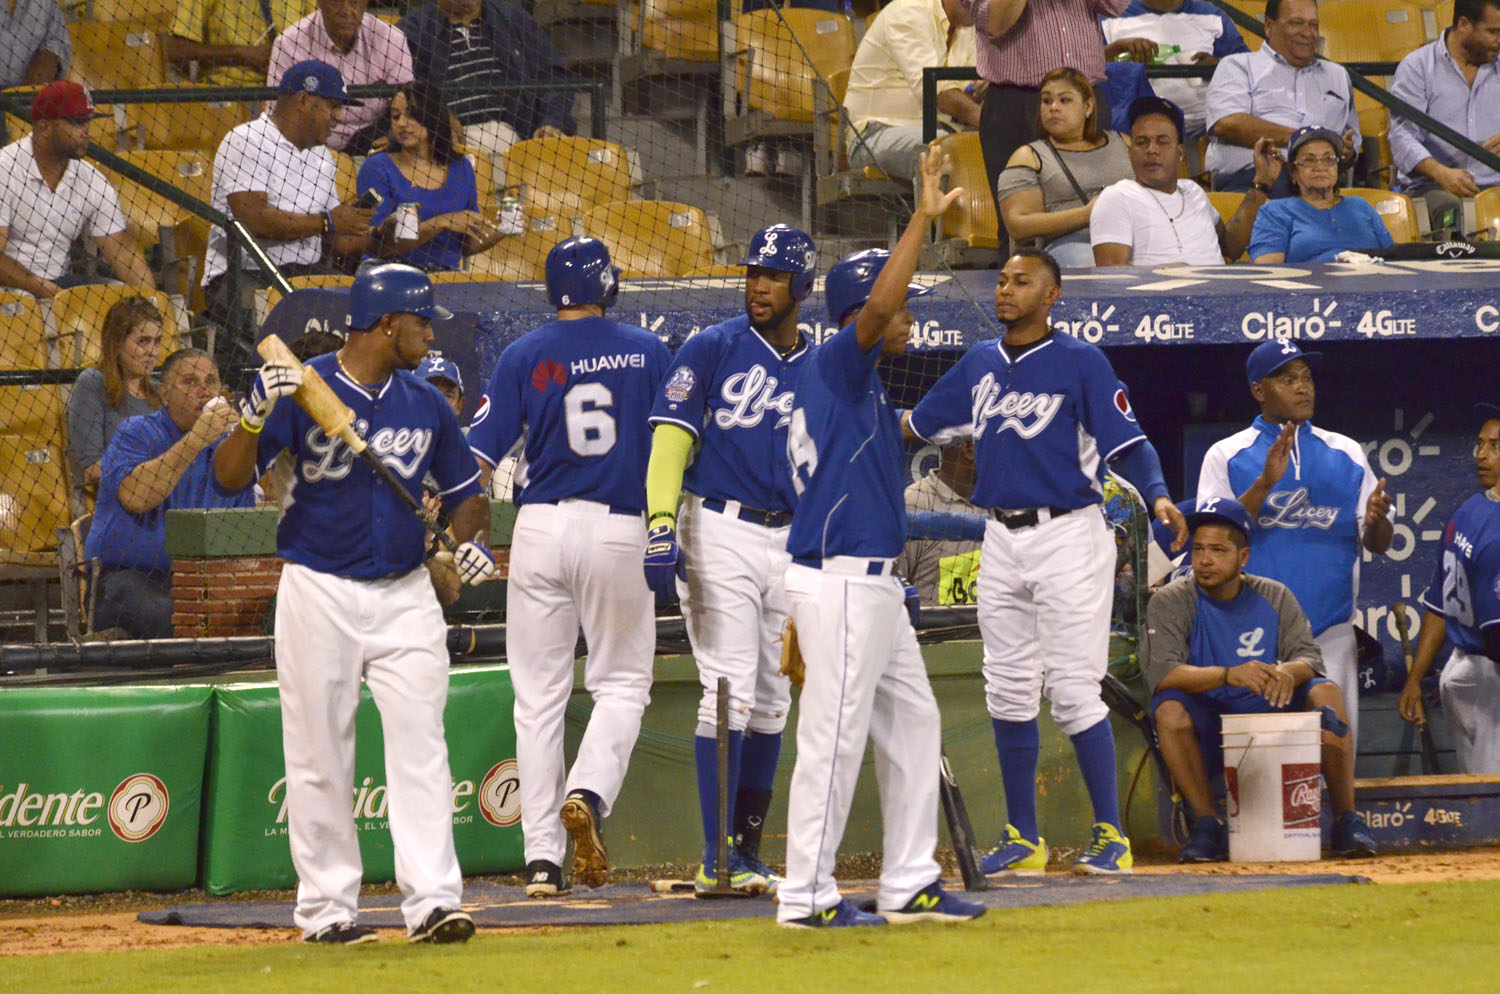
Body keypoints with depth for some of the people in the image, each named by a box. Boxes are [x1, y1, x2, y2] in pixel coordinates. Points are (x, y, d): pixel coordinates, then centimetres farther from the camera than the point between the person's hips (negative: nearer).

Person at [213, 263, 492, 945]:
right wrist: (257, 414, -29)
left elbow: (464, 490, 18)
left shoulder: (425, 404, 8)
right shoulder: (298, 387, -6)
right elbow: (230, 476, -12)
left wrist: (470, 540, -3)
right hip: (319, 592, -3)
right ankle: (326, 907, 9)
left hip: (406, 594, 3)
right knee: (320, 758, 2)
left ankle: (431, 901, -10)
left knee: (420, 748, -6)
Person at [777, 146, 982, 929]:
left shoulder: (853, 383, 18)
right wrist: (924, 217, -27)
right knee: (835, 737, -7)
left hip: (871, 584, 11)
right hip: (840, 581, -11)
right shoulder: (835, 365, -11)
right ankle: (806, 896, -3)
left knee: (912, 722, 13)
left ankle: (908, 886, 17)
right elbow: (877, 306, -30)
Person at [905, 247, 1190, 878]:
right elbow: (917, 426, 25)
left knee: (1074, 691, -10)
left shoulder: (1081, 363, -6)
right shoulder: (980, 364, 13)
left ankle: (1111, 836, -4)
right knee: (1008, 693, 8)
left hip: (1068, 536, -7)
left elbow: (1127, 444, -11)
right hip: (1001, 538, 7)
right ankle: (1023, 840, 16)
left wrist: (1157, 496, -27)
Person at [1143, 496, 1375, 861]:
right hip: (1206, 729, -2)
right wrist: (1228, 675, -38)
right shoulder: (1171, 601, -5)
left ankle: (1346, 821, -19)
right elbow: (1161, 673, -21)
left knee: (1326, 692, -21)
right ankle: (1207, 825, -26)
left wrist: (1288, 671, -33)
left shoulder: (1274, 597, 5)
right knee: (1169, 708, -33)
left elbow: (1310, 657, -6)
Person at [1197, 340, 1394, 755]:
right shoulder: (1226, 456, 7)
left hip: (1331, 633, 3)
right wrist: (1265, 483, -16)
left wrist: (1376, 521, -12)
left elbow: (1378, 544, 12)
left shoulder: (1346, 452, 15)